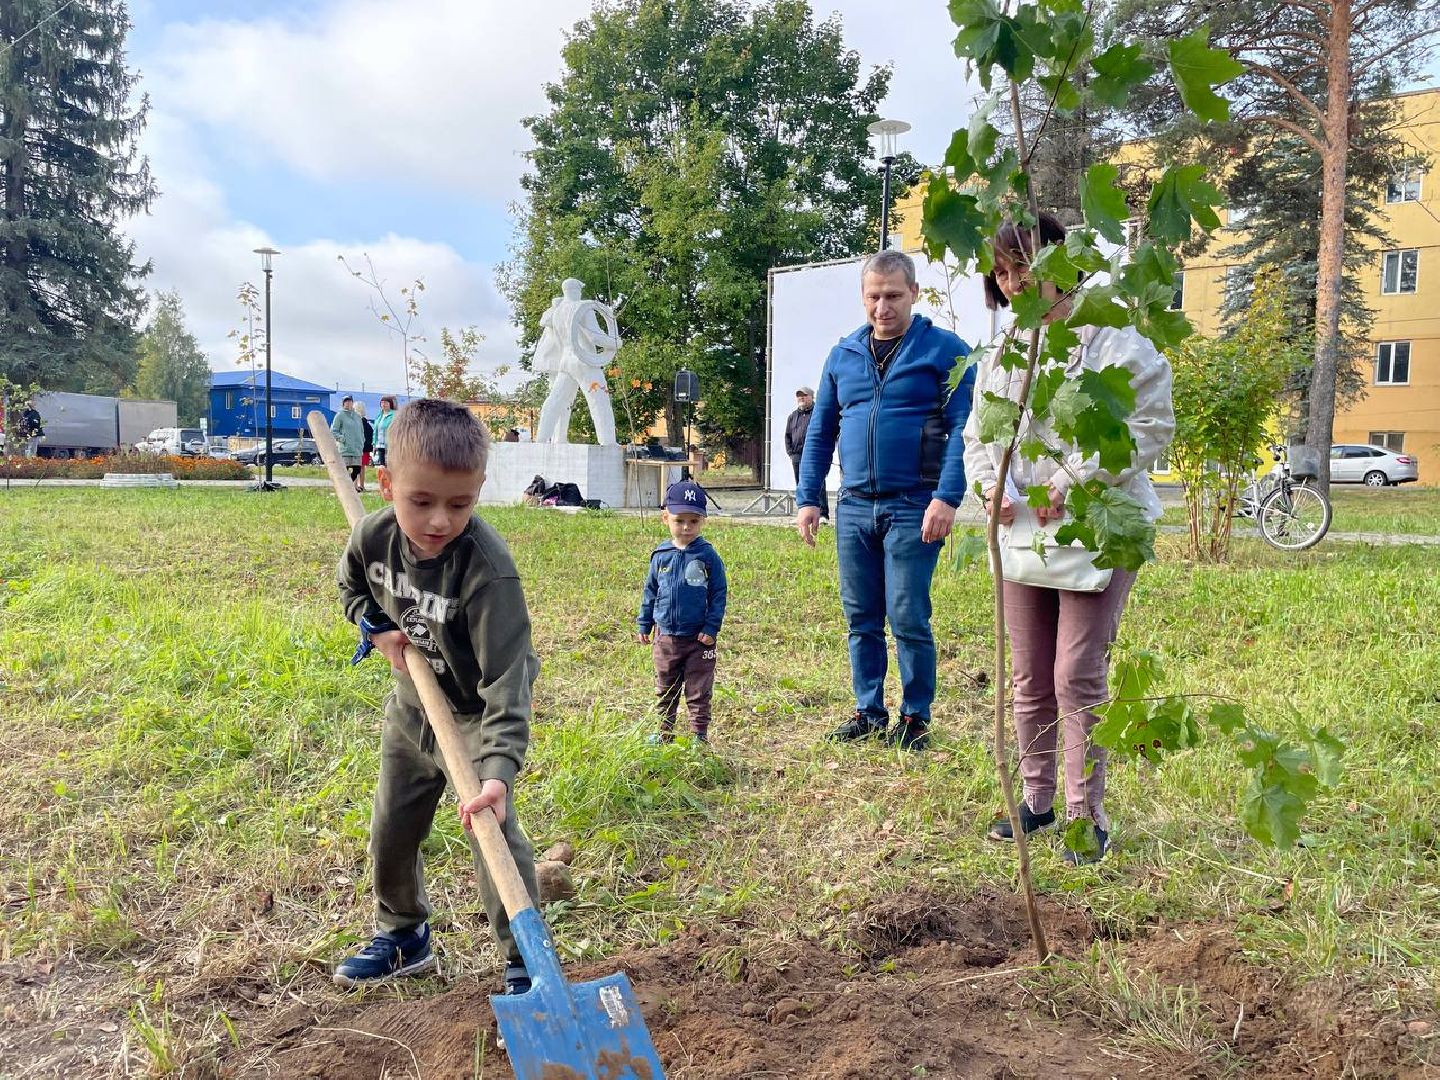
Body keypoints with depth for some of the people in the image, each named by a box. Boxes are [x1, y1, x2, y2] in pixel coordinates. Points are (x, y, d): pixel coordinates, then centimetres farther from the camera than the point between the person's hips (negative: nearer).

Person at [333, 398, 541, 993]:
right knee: (391, 831, 18)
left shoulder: (489, 569, -35)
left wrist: (500, 768, -45)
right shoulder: (373, 536, -17)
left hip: (476, 715, -6)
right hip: (410, 707, 6)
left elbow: (506, 677, -36)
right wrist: (379, 629, -10)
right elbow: (352, 587, 9)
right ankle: (402, 935, 42)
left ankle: (526, 959, 7)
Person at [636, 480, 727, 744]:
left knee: (698, 692, 5)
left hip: (698, 638, -3)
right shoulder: (661, 556, 1)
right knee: (665, 690, 15)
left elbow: (719, 593, -5)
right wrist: (643, 625, 11)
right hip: (665, 636, 3)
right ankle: (664, 731, 27)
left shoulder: (708, 556, -7)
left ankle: (700, 734, 14)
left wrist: (712, 627, -12)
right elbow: (650, 592, 11)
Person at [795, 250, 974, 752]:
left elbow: (962, 428, -8)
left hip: (913, 507, -5)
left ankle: (916, 719, 13)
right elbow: (820, 430, 15)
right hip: (853, 508, 5)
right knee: (862, 619, 10)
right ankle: (869, 713, 23)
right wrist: (808, 497, 8)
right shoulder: (843, 354, 12)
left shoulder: (944, 350, -2)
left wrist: (947, 497, -18)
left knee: (909, 620, -3)